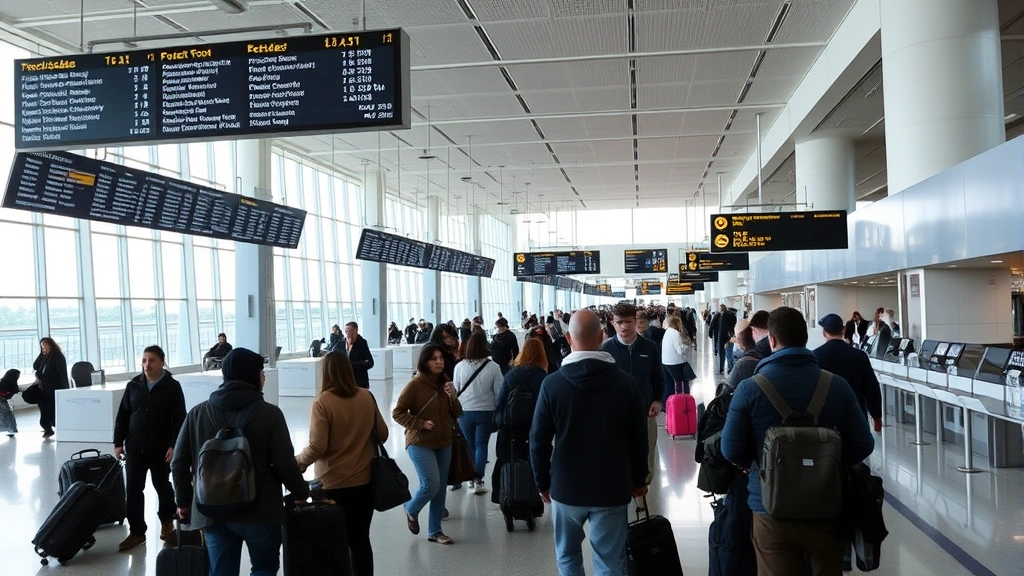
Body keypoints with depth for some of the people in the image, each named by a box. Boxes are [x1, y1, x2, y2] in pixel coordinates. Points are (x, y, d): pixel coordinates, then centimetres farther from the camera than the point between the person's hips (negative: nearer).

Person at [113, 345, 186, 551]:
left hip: (161, 448, -3)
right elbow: (122, 416, 8)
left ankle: (166, 522, 34)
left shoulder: (172, 387, -6)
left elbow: (179, 419, -8)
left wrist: (173, 445, -15)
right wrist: (118, 442, 2)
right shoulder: (133, 385, 4)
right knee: (133, 490, 3)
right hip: (134, 447, 3)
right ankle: (137, 532, 14)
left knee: (162, 486, 12)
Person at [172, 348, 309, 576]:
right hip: (260, 510, -3)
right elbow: (285, 463, -10)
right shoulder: (269, 413, -9)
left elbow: (179, 463, 5)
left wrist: (184, 501, 19)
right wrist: (301, 492, 7)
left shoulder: (198, 413, 3)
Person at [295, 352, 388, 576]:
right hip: (365, 481, 4)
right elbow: (382, 434, 6)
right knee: (361, 539, 15)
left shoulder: (322, 402, -16)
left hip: (333, 484, -4)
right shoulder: (367, 397, -3)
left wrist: (298, 462, 1)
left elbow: (317, 447, -18)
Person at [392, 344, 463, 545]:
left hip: (444, 444, 6)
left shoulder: (445, 382, 5)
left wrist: (452, 396, -12)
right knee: (431, 485, -13)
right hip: (421, 444, -6)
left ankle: (435, 531, 21)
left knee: (441, 489, 8)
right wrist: (420, 424, -18)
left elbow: (457, 414, 6)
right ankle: (411, 510, 18)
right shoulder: (415, 384, -13)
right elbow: (397, 413, -11)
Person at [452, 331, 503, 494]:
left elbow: (455, 391, 1)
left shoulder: (459, 366, -9)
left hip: (464, 412, 1)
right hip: (486, 412, -1)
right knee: (481, 445, 8)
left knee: (469, 445, 15)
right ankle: (478, 480, 0)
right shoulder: (493, 367, -11)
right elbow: (499, 392, -5)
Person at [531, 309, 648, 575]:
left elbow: (539, 440, -6)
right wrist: (639, 479, 14)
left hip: (565, 487, 0)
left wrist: (543, 482, 8)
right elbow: (638, 438, 1)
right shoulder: (625, 382, -6)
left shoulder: (552, 383, -9)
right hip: (612, 488, 0)